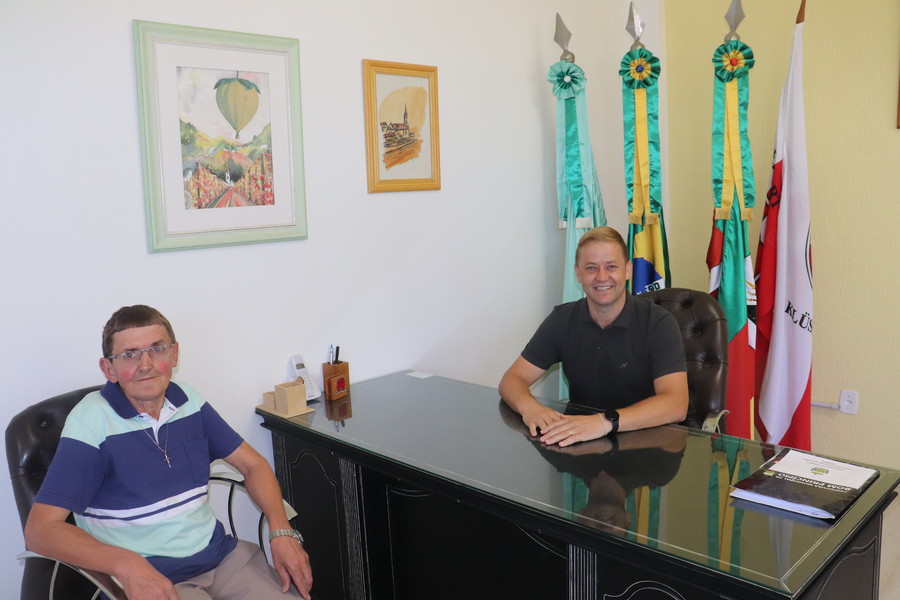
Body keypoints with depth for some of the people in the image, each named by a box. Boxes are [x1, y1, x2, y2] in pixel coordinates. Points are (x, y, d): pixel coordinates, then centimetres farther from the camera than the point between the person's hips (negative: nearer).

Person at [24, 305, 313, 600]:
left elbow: (252, 464, 10)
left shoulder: (188, 400, 4)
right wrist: (126, 564, -31)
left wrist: (281, 531, -6)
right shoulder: (91, 420, -10)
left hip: (222, 554, 5)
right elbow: (39, 530, -15)